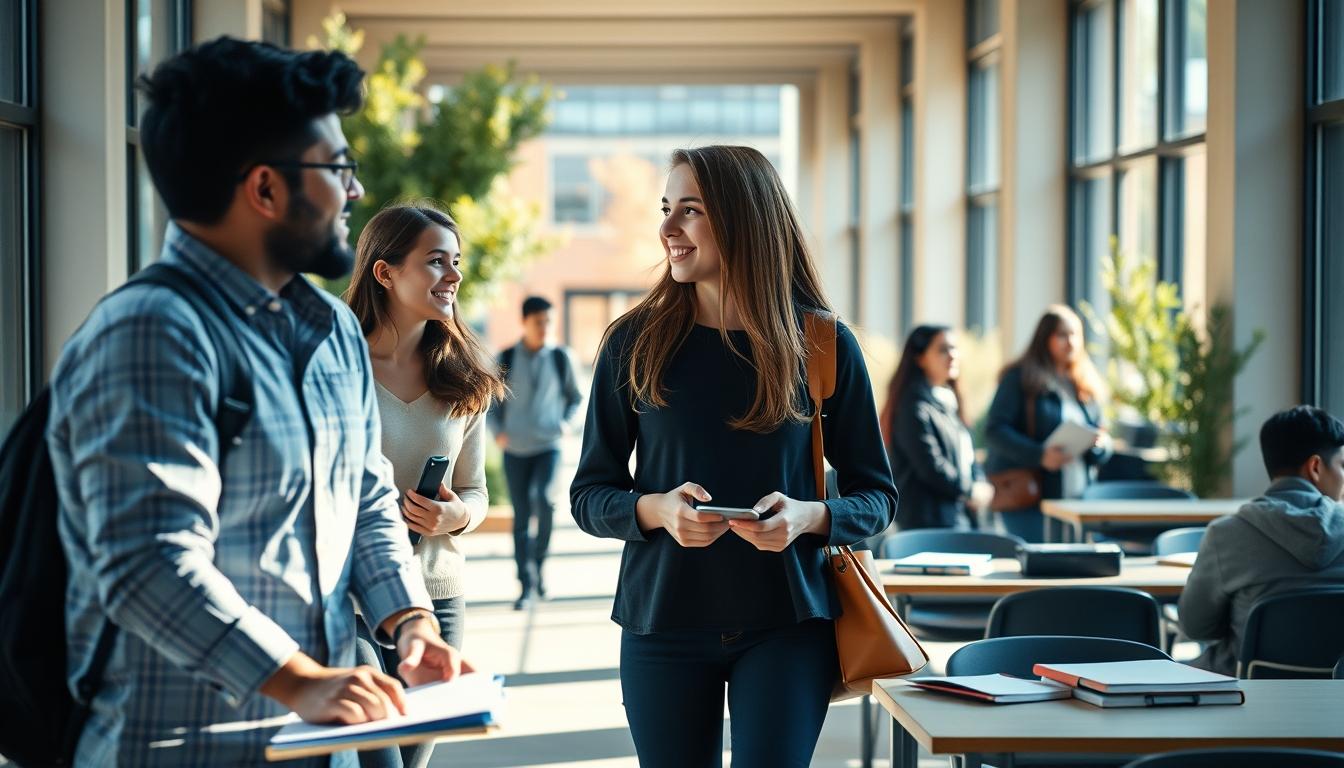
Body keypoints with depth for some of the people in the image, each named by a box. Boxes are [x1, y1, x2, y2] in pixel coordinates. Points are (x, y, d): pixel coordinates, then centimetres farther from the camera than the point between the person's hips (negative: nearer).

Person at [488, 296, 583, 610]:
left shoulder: (559, 358, 3)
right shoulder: (507, 360, 2)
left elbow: (575, 397, 15)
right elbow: (491, 401, 10)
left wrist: (568, 421, -3)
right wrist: (497, 430, -5)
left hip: (548, 446, -1)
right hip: (515, 450, 1)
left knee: (544, 498, -24)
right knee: (521, 518, 3)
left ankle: (538, 562, -3)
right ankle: (526, 585, 10)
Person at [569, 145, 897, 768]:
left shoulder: (823, 344, -1)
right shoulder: (635, 342, 1)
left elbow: (876, 495, 4)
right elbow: (589, 495, 4)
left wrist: (808, 517, -17)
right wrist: (656, 509, -18)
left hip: (787, 623, -1)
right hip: (663, 622, 1)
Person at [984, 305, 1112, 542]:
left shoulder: (1087, 385, 17)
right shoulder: (1020, 378, 0)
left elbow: (1103, 453, 17)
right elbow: (995, 431, -10)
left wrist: (1100, 444, -8)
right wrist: (1039, 455, -23)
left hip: (1077, 501, 5)